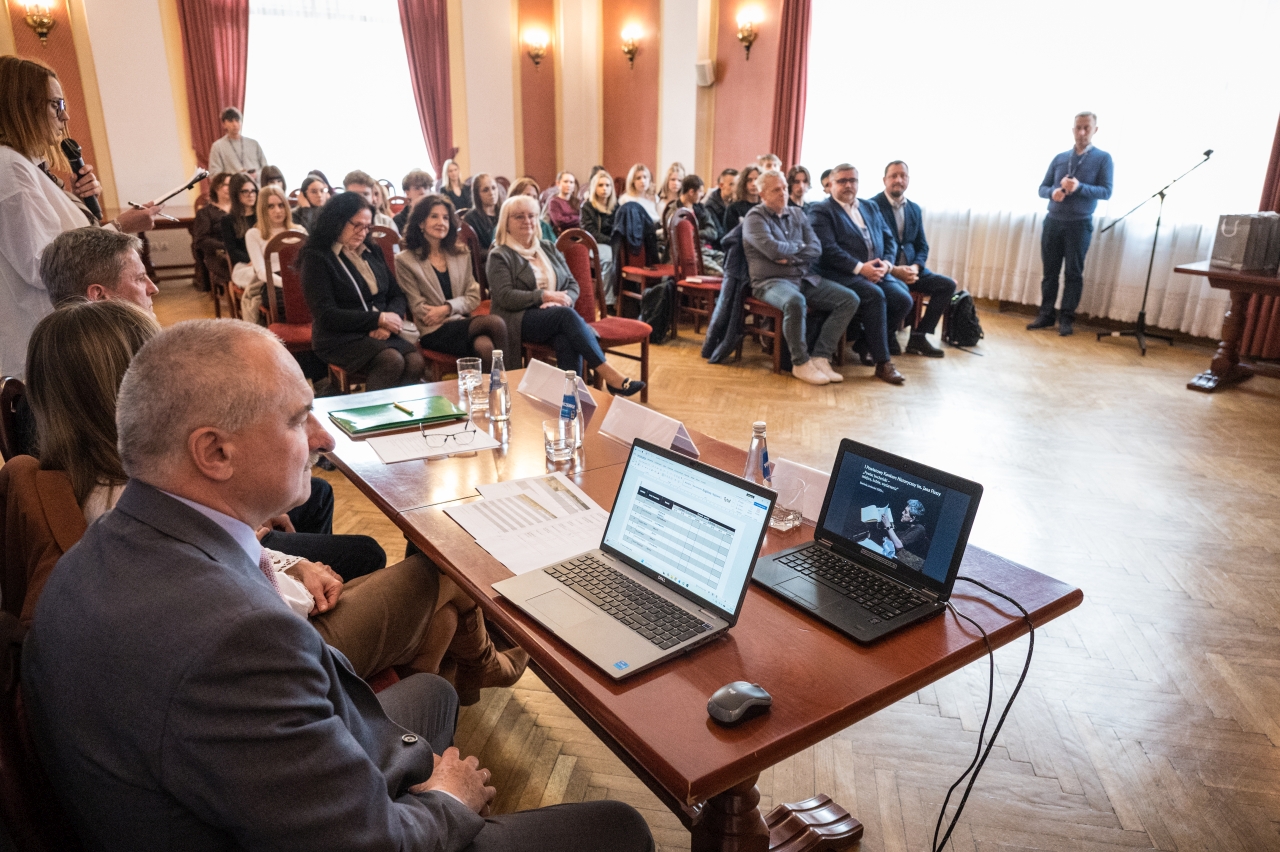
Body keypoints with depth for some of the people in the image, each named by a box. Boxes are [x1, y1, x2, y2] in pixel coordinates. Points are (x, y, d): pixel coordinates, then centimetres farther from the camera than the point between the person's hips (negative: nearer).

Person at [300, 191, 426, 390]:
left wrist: (388, 323, -7)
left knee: (416, 362, -27)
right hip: (339, 337, -5)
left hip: (381, 334, 5)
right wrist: (379, 319, -13)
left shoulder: (372, 251, 17)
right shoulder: (317, 258, -2)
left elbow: (397, 295, 16)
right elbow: (325, 314, -10)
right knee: (392, 361, -33)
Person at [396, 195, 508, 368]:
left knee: (485, 347, -35)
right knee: (495, 323, -31)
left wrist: (448, 308, -7)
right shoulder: (405, 260, 5)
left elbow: (474, 297, 12)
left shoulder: (461, 254, 20)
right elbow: (418, 307, -1)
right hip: (435, 332, -4)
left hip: (463, 323, 4)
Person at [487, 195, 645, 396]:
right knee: (567, 315, -33)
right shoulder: (500, 255, 5)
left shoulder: (549, 248, 20)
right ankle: (610, 376, -38)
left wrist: (563, 300, -10)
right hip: (520, 320, -4)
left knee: (568, 342, -33)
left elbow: (573, 285, 15)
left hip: (558, 316, 4)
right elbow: (505, 297, -9)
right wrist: (544, 296, -18)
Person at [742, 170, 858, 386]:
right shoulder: (755, 218, 0)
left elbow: (816, 249, 7)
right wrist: (800, 247, 2)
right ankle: (801, 363, -22)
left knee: (849, 299, -11)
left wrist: (791, 257, -10)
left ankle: (821, 358, -15)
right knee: (795, 302, -40)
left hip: (805, 279, 7)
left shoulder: (798, 215, 18)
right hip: (770, 281, -7)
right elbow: (774, 250, -16)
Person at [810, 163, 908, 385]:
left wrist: (886, 263, -4)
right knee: (875, 295, -31)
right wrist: (860, 268, -18)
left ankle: (868, 342, 5)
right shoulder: (821, 211, 2)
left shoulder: (871, 208, 23)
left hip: (876, 272, 6)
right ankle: (882, 362, -23)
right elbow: (827, 248, -11)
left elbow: (888, 239, 19)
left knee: (902, 299, -18)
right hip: (841, 275, -6)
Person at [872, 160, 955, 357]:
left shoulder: (915, 209, 15)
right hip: (884, 270, -7)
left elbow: (922, 245, 15)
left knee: (947, 285, -9)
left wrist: (915, 267, -8)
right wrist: (893, 270, -22)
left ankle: (918, 337, -3)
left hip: (910, 268, 7)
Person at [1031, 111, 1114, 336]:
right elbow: (1042, 188, 10)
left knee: (1074, 272, 1)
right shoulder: (1059, 158, 10)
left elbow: (1106, 192, -9)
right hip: (1053, 221, 3)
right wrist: (1053, 192, -14)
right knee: (1050, 271, 5)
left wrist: (1080, 187, -25)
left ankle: (1066, 318, 5)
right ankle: (1046, 314, 12)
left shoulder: (1103, 159, 0)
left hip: (1080, 224, -3)